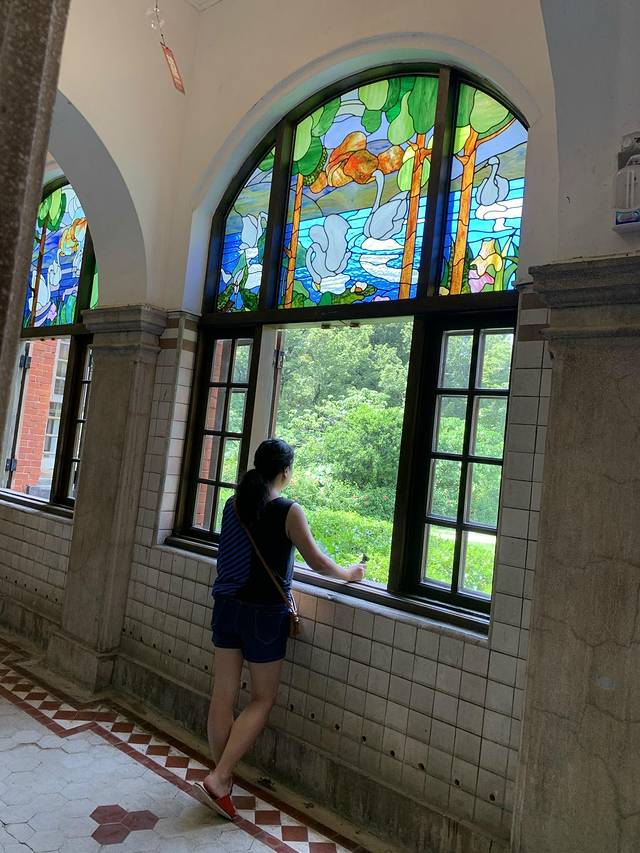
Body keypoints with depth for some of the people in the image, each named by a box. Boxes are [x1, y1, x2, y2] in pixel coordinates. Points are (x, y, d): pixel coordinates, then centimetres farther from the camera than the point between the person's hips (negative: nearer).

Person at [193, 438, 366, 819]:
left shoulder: (234, 505, 2)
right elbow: (317, 562, -8)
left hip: (228, 606, 6)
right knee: (263, 700, 12)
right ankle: (218, 780, 9)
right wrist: (349, 572, 11)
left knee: (224, 695, 13)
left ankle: (222, 784, 27)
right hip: (265, 614, -6)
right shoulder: (289, 511, -15)